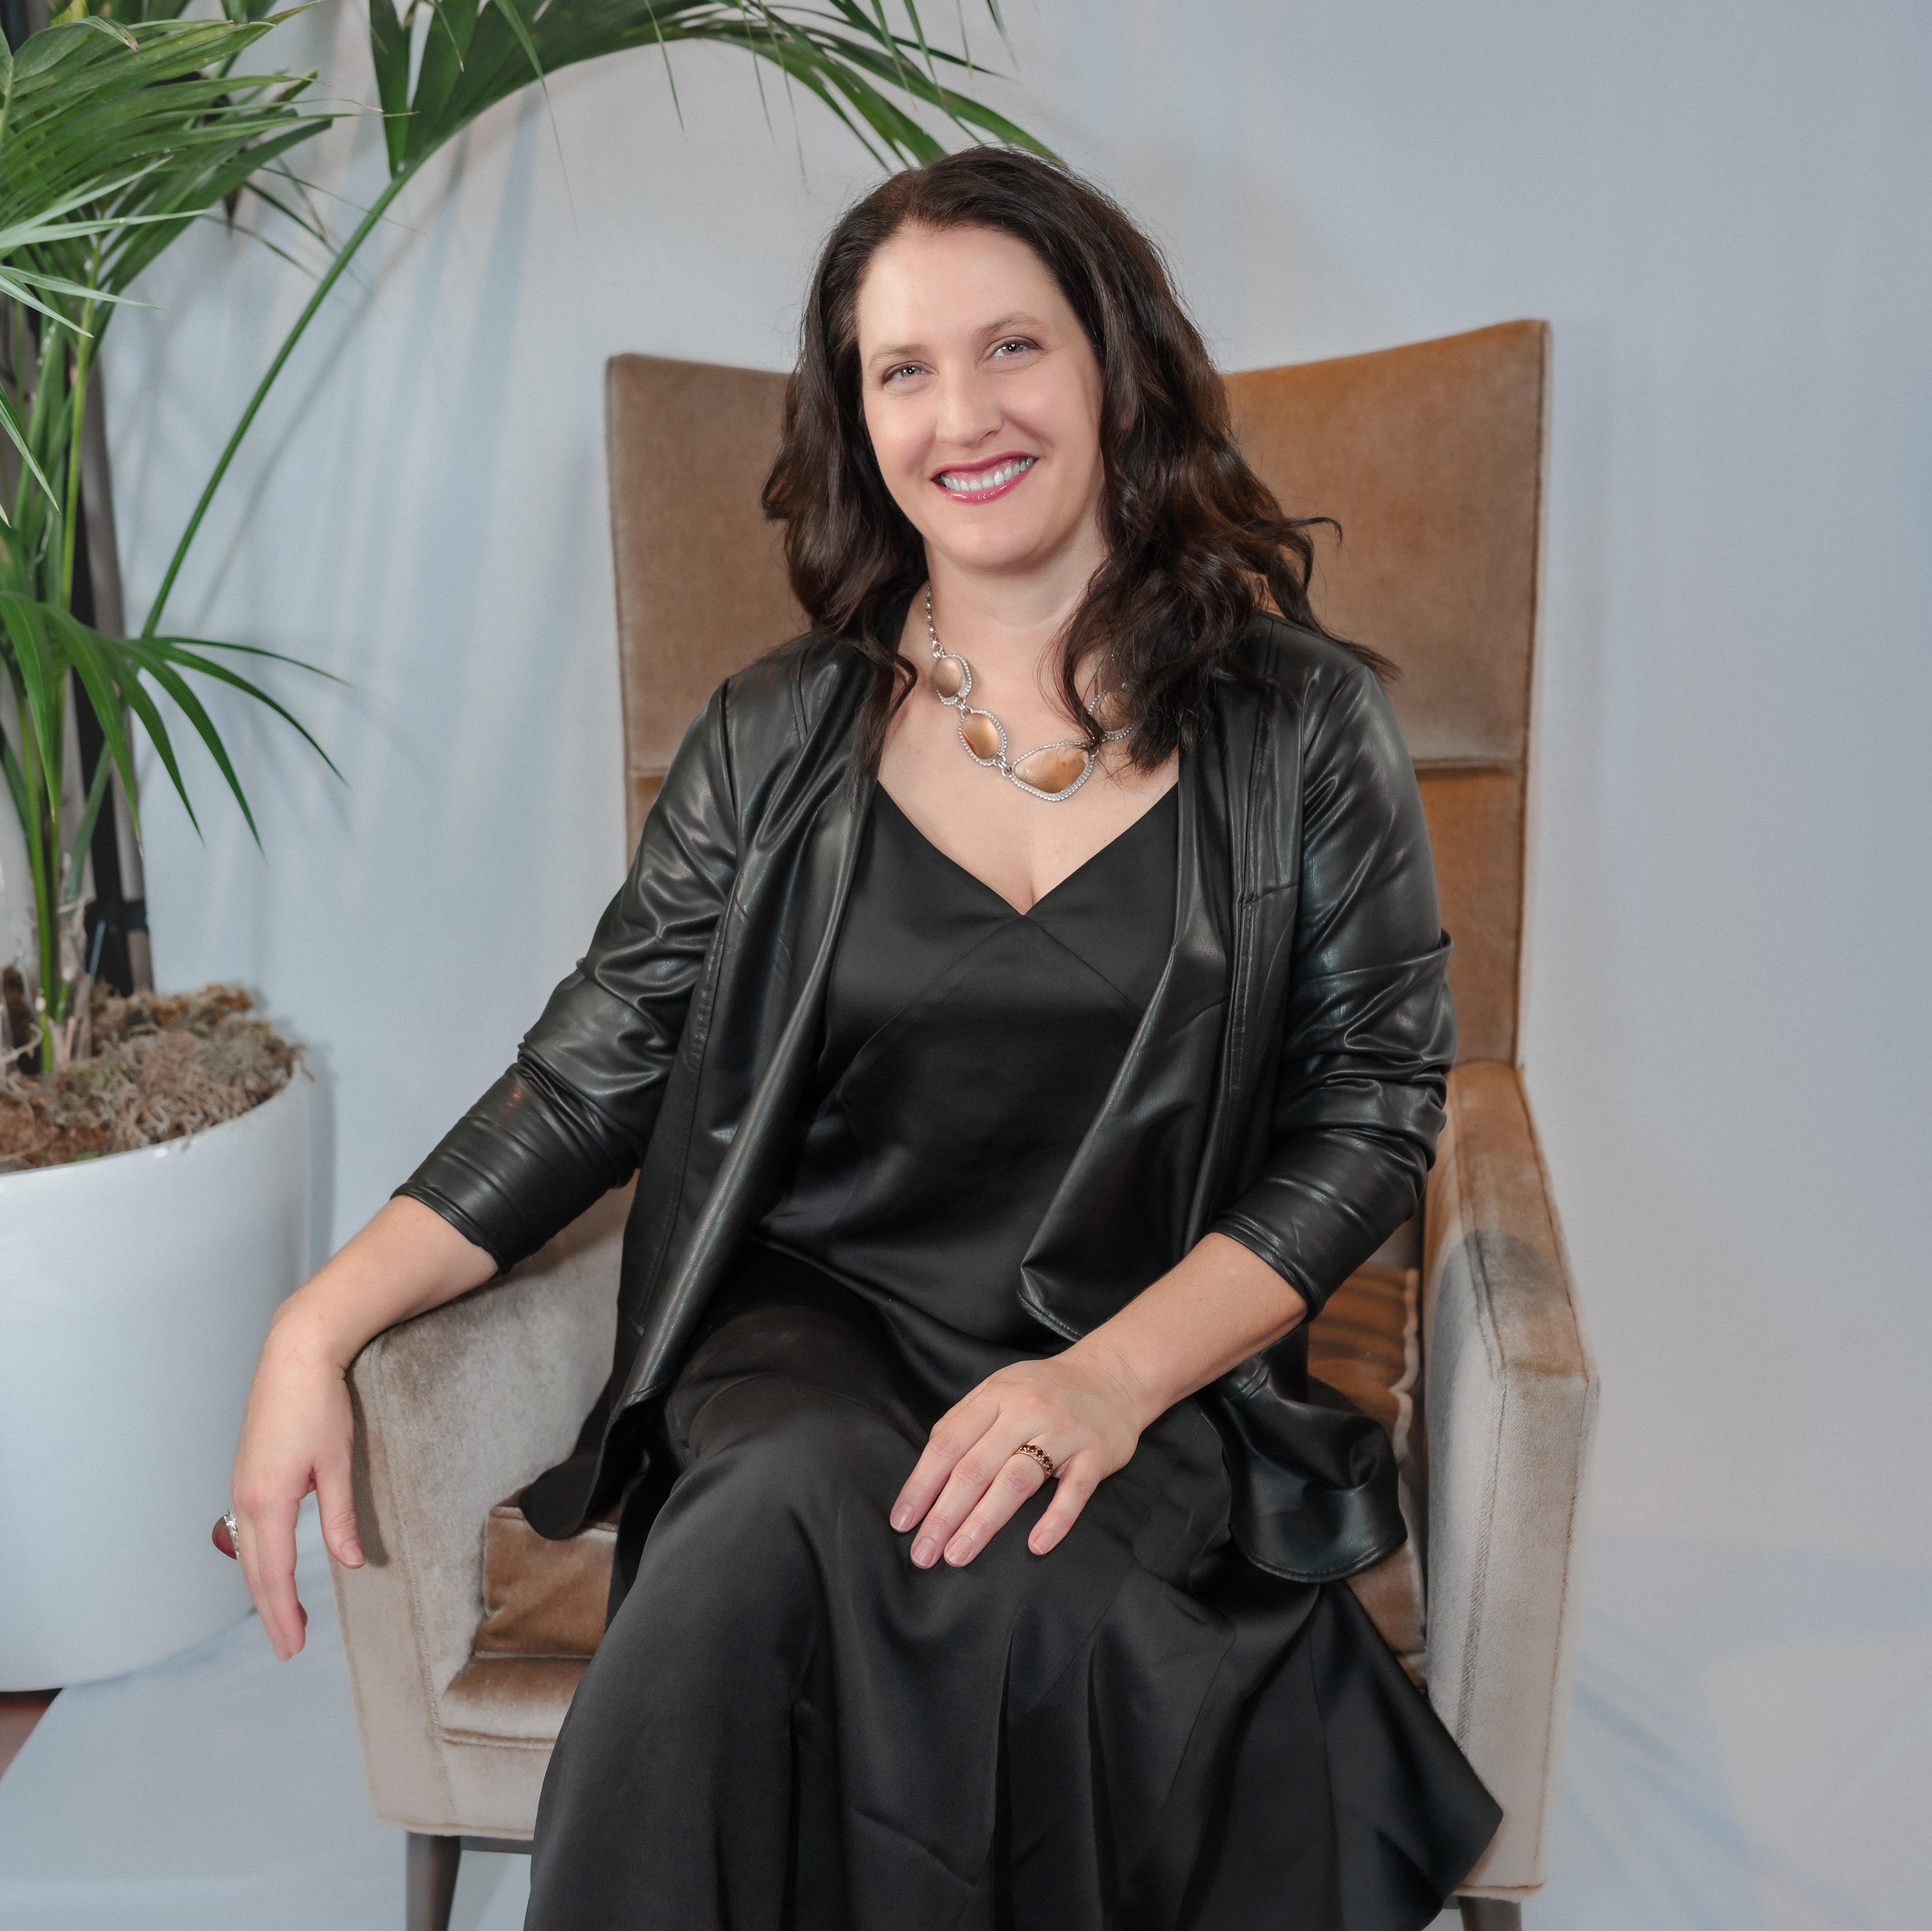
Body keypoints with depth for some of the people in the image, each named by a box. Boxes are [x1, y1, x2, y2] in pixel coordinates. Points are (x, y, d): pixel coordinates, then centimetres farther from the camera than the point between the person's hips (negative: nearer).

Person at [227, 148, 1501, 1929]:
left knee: (1006, 1573, -33)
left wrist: (1117, 1375, -14)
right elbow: (589, 1079, 7)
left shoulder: (1304, 728, 3)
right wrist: (321, 1320, -5)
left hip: (1157, 1370, -1)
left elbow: (1371, 1114, 1)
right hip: (809, 1334, 1)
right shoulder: (777, 743, 7)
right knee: (805, 1501, -33)